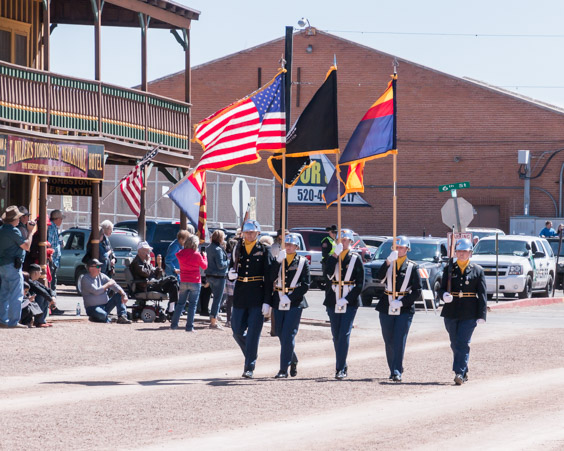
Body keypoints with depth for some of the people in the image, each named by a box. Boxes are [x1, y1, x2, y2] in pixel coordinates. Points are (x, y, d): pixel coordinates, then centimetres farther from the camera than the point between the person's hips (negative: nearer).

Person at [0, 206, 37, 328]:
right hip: (12, 266, -9)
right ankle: (13, 321, -8)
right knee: (16, 295, -6)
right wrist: (31, 232, -4)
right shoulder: (13, 230, -15)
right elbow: (26, 246, -14)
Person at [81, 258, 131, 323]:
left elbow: (114, 285, 0)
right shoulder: (85, 279, -10)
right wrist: (108, 284, -9)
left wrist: (123, 294, -17)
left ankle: (122, 317, -19)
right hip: (93, 308, -7)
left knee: (119, 295, -9)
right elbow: (96, 291, -21)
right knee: (102, 315, -39)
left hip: (106, 305, 7)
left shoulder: (101, 276, 8)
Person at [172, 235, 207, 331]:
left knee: (180, 303, 15)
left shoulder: (181, 254, -2)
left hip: (183, 282, 4)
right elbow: (204, 266, -1)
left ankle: (174, 324, 13)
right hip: (195, 282, -4)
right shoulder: (196, 255, -14)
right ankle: (189, 326, -1)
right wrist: (204, 256, 16)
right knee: (192, 304, 2)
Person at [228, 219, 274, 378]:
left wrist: (267, 301, -11)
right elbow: (232, 269, 19)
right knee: (237, 331, 4)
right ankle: (251, 355, 28)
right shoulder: (238, 249, 10)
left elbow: (268, 277, -4)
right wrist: (231, 274, -8)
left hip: (257, 297, -4)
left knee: (253, 334, -5)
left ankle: (249, 367, -1)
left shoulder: (264, 251, -2)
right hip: (240, 296, 4)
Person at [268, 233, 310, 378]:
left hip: (295, 302, -4)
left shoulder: (303, 262, 0)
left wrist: (290, 297, -15)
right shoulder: (279, 260, 9)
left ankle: (284, 369, -9)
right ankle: (293, 361, 32)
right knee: (280, 334, 10)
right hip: (279, 302, 4)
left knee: (288, 335, -10)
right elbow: (271, 277, -7)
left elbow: (305, 285, -5)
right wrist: (278, 261, -17)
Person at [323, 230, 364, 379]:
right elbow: (326, 274, -11)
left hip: (349, 302, -3)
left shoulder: (356, 258, 1)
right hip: (333, 302, 3)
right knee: (336, 336, 8)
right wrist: (335, 255, -16)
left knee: (344, 335, -11)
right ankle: (343, 366, 20)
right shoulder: (332, 257, 8)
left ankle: (340, 369, -13)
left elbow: (360, 283, -2)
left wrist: (346, 299, -12)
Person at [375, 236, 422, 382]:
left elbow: (417, 291, -2)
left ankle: (397, 372, -12)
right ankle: (393, 369, 21)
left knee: (399, 341, -11)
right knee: (389, 341, 8)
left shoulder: (412, 267, 2)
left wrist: (401, 302, -14)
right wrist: (388, 261, -27)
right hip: (386, 308, 3)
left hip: (405, 309, -3)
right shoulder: (388, 264, 8)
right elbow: (380, 277, -13)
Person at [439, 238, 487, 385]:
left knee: (463, 343, -11)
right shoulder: (449, 269, 9)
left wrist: (481, 315, -6)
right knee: (455, 344, 9)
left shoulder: (477, 270, 4)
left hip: (469, 313, -3)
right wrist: (444, 295, -18)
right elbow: (441, 289, 8)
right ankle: (463, 372, 23)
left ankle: (460, 373, -15)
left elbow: (482, 294, 2)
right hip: (451, 312, 3)